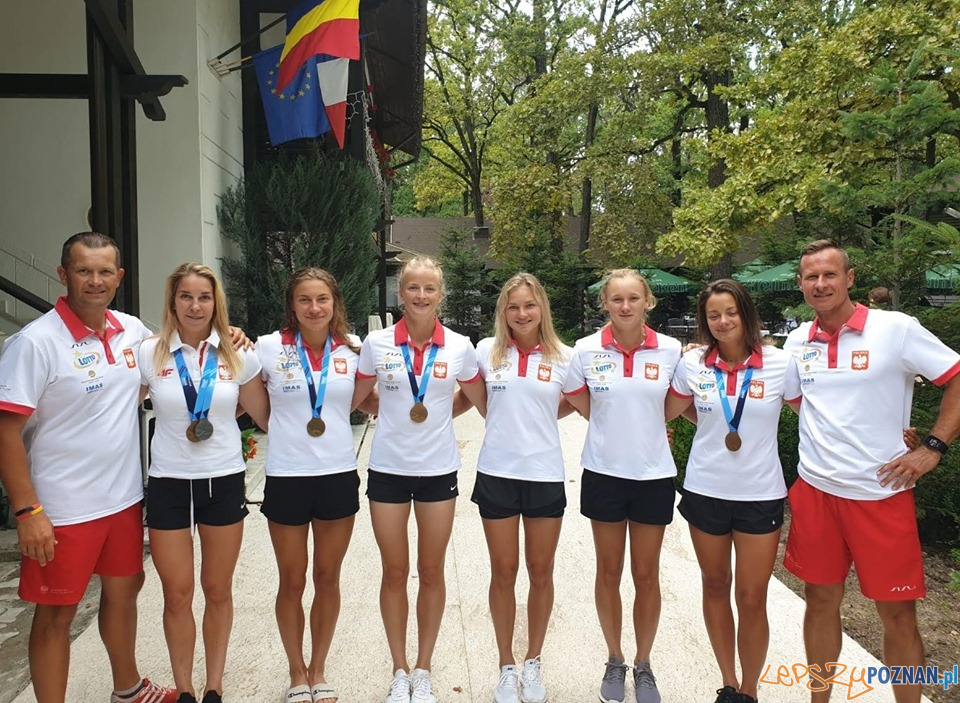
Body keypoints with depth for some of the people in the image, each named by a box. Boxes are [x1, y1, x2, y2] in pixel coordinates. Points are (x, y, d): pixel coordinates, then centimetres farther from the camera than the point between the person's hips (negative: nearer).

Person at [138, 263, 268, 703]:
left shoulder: (238, 354, -2)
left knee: (218, 591, 12)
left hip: (223, 481, 1)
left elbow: (265, 416, 6)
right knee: (177, 595, 8)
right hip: (169, 484, 0)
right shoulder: (149, 353, -3)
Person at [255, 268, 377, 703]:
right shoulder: (269, 348, -7)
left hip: (338, 475, 2)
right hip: (286, 477, -1)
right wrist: (284, 427, -3)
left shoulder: (352, 349, -1)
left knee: (328, 578, 14)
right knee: (292, 582, 12)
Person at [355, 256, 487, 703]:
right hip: (388, 469, 0)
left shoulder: (459, 347, -5)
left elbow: (482, 403, 7)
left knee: (431, 573, 11)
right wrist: (394, 411, -1)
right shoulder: (376, 343, -5)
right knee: (394, 573, 10)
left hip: (438, 470, 0)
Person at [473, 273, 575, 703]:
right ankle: (507, 667, 27)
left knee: (541, 572, 12)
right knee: (504, 573, 10)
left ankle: (533, 663, 31)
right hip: (496, 474, 0)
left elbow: (571, 405, 13)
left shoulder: (562, 357, -2)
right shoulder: (487, 351, -1)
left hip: (545, 476, 0)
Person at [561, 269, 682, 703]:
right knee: (609, 571, 13)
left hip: (653, 475, 0)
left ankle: (643, 665, 30)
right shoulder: (586, 350, -7)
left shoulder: (670, 351, -7)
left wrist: (645, 427, 2)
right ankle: (615, 661, 31)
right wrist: (615, 427, 4)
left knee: (647, 575, 11)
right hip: (604, 473, 0)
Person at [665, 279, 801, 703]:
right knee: (715, 587, 15)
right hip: (705, 491, 2)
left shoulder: (781, 364, -8)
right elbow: (667, 413, 12)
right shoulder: (693, 364, -4)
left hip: (760, 494, -2)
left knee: (752, 599, 2)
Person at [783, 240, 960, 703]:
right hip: (815, 490, 4)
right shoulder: (797, 341, 4)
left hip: (881, 492, -3)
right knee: (821, 600, 14)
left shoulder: (896, 329, -8)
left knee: (896, 612, 7)